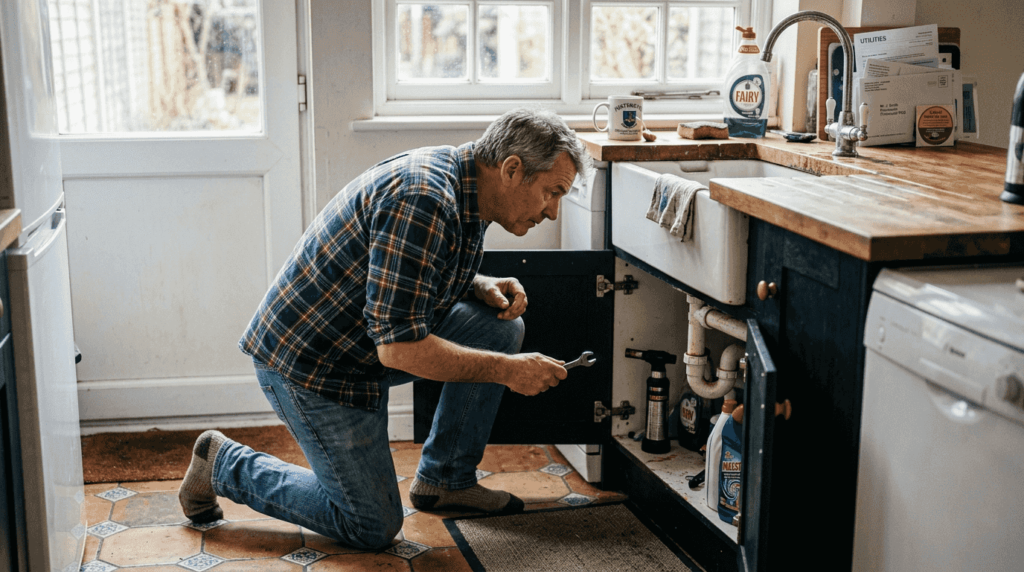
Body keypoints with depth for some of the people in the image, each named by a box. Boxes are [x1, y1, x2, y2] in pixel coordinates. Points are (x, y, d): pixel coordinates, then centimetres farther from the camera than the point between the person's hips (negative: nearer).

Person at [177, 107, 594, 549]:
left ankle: (445, 479, 12)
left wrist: (481, 286, -1)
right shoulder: (422, 200, -30)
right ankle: (224, 465, 14)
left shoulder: (460, 185, 1)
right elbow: (399, 347, -32)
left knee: (502, 329, -1)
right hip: (309, 362, -9)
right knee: (373, 528, 1)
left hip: (365, 340, 9)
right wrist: (507, 371, -23)